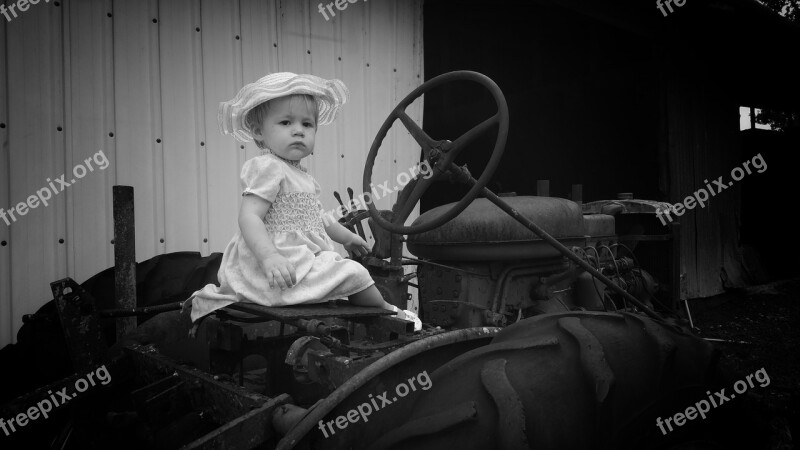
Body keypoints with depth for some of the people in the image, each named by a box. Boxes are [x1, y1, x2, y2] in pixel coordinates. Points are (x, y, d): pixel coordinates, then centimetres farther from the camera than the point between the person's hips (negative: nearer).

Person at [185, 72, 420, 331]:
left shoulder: (299, 174, 15)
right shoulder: (268, 167, -16)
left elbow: (313, 217, 29)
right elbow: (249, 217, -26)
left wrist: (346, 237, 37)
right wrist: (270, 258, -38)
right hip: (284, 269, -11)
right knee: (353, 273, -10)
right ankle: (388, 311, 15)